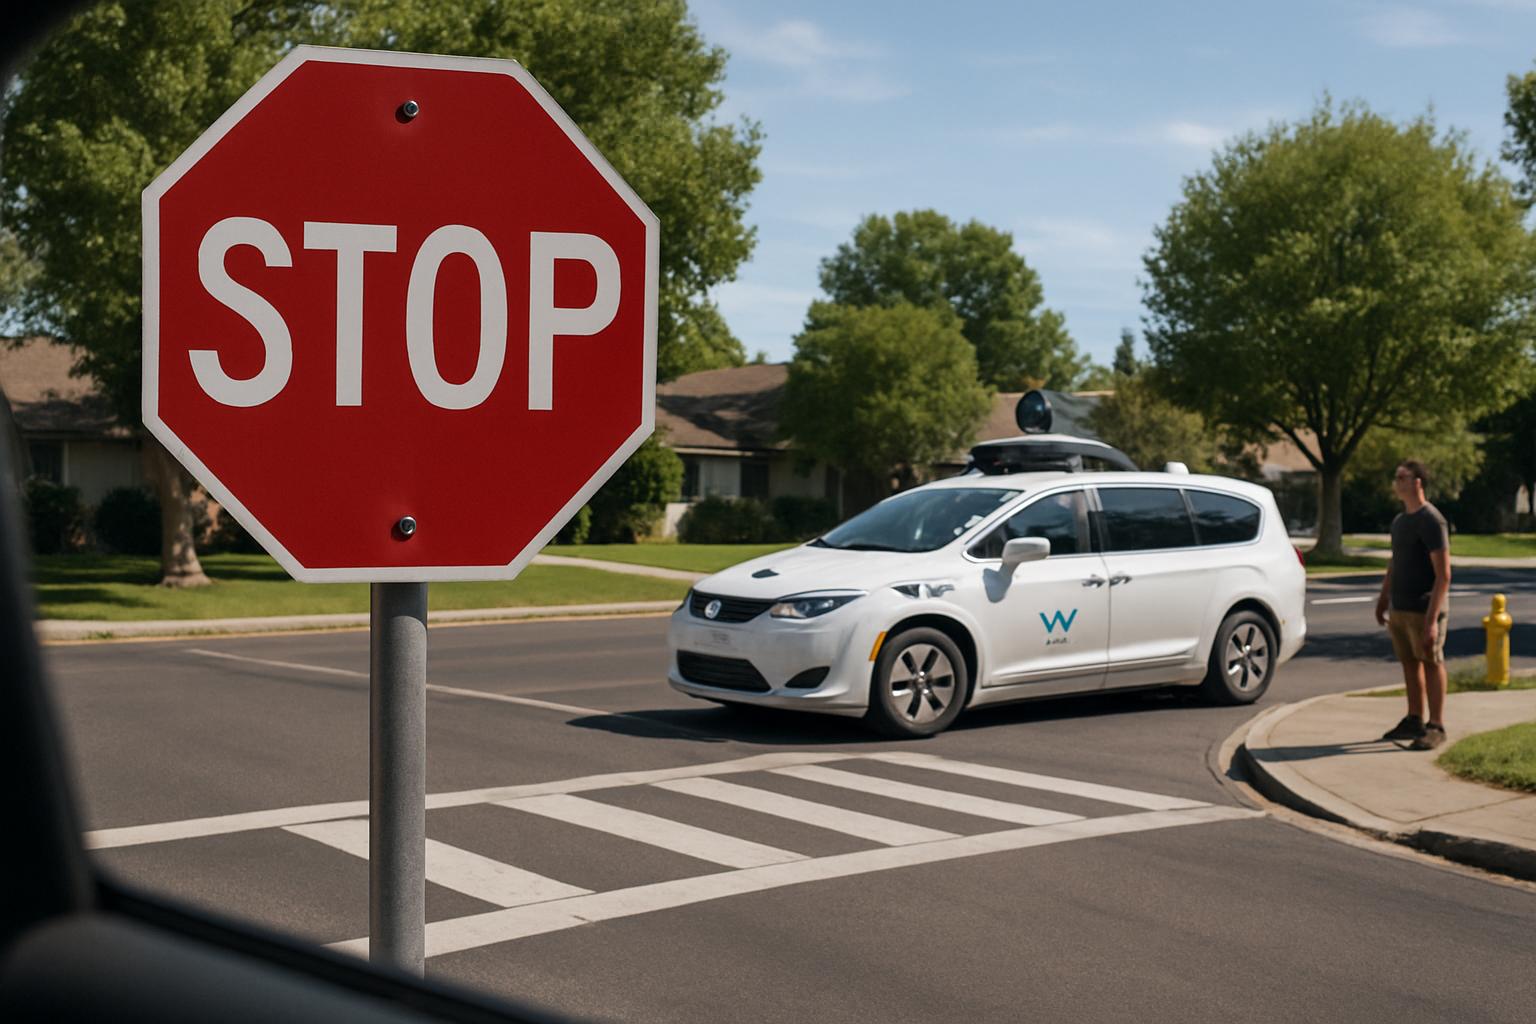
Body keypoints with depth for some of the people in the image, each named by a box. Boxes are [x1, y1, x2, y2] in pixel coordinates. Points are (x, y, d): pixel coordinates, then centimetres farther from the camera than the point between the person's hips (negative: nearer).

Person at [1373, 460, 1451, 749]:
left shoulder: (1431, 521, -13)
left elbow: (1443, 575, -16)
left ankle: (1436, 726, 5)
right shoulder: (1399, 521, 12)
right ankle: (1414, 721, 21)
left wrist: (1432, 619, -21)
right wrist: (1383, 599, 23)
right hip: (1400, 609, 8)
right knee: (1409, 663, 12)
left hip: (1424, 610, -8)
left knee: (1431, 663, -1)